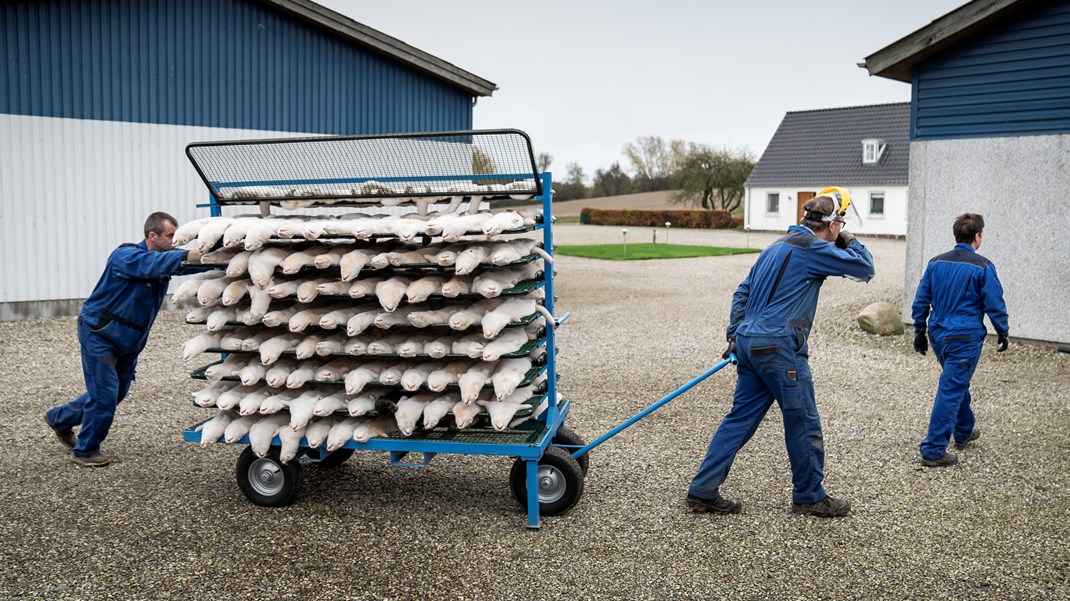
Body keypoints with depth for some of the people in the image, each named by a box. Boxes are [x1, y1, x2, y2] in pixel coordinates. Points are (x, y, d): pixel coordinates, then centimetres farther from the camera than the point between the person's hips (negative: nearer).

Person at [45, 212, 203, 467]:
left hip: (128, 340, 8)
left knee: (115, 393, 17)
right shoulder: (126, 256, -23)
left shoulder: (163, 258, -1)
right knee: (104, 394, -5)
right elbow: (154, 263, -43)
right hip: (98, 333, -8)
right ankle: (85, 451, 14)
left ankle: (59, 419, 40)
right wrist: (190, 254, -53)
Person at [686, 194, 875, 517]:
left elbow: (742, 292, 20)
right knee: (804, 422, 5)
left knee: (741, 417, 10)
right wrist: (850, 242, 14)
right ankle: (809, 496, 19)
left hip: (749, 342, 9)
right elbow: (865, 269, -4)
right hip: (779, 345, -9)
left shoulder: (776, 247, 20)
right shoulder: (812, 247, -7)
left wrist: (735, 335, 19)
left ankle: (703, 491, 10)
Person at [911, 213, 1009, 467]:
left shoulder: (936, 263, 5)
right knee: (951, 391, -4)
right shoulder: (982, 267, -10)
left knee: (958, 383, 26)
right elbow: (995, 305, -6)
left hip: (938, 336, 6)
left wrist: (919, 331, 17)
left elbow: (921, 300, 8)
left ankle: (964, 431, 43)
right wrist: (1002, 333, 9)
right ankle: (933, 450, -4)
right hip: (965, 338, -6)